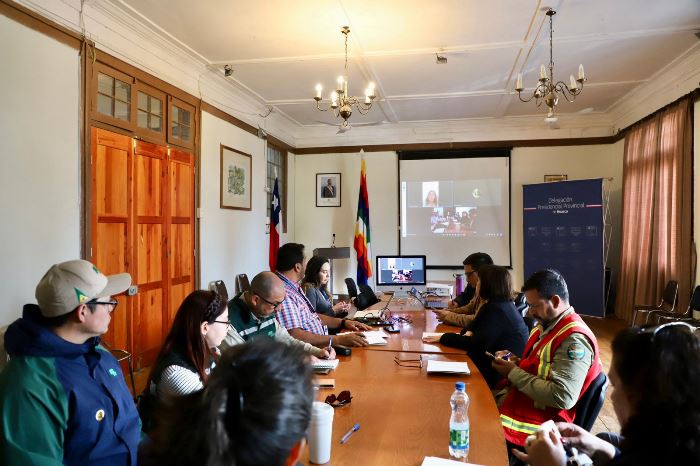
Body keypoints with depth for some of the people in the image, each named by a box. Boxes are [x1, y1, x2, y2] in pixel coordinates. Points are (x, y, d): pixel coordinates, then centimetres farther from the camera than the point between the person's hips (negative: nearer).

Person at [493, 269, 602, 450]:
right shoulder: (545, 325, 9)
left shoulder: (574, 338, -20)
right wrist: (515, 363, 0)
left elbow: (562, 398, -27)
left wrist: (514, 373, -19)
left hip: (539, 420, -9)